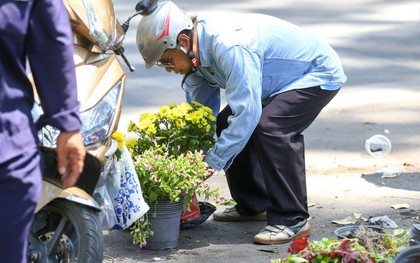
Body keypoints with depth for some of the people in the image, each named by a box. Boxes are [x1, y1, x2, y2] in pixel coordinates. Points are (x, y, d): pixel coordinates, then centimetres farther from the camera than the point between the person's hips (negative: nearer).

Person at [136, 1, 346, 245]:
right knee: (226, 126, 3)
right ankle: (254, 205, 18)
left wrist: (210, 163, -30)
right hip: (284, 79, 10)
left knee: (271, 128, -29)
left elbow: (246, 112, -36)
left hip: (319, 73, -10)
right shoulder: (197, 55, -5)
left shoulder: (230, 48, -35)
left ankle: (293, 220, -20)